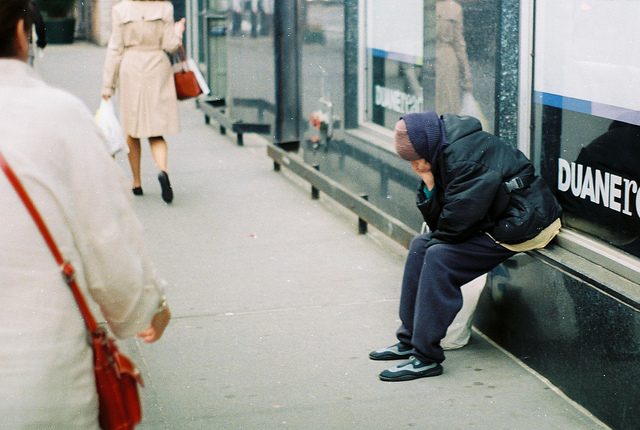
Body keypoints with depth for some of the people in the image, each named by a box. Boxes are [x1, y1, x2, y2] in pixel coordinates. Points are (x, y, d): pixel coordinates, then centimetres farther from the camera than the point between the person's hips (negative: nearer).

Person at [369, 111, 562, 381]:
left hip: (521, 226, -11)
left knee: (439, 257, -20)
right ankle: (409, 341, 13)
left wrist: (438, 238, -3)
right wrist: (428, 185, -11)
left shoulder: (465, 156, -23)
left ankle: (426, 357, -15)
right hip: (493, 220, 11)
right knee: (420, 245, 7)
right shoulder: (442, 153, 7)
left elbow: (459, 218, -22)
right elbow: (438, 219, 5)